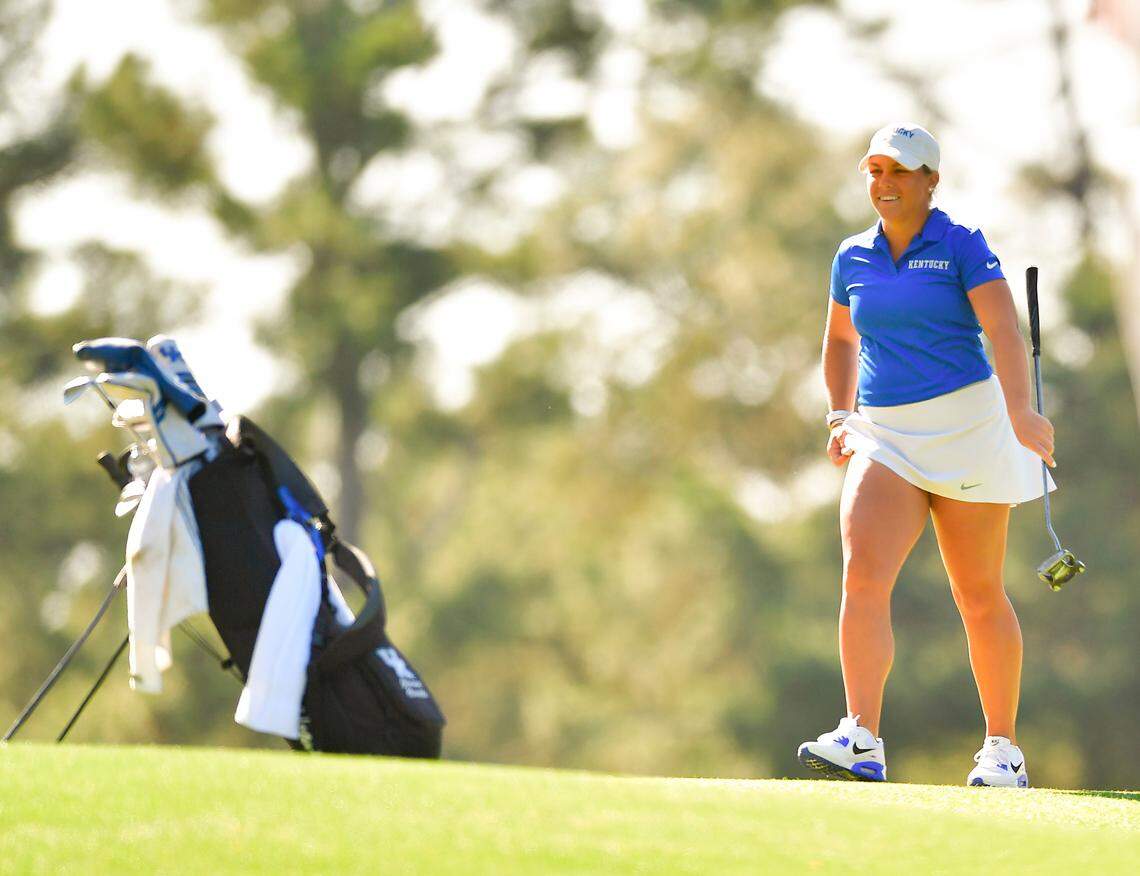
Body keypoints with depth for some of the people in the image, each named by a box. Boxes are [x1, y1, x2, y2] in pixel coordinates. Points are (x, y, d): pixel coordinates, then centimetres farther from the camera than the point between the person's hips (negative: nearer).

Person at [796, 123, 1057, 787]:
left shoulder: (963, 247, -4)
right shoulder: (853, 258, 10)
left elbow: (1005, 332, -16)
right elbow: (841, 340, 27)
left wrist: (1019, 409, -31)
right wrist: (841, 415, 13)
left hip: (966, 429, -3)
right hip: (885, 437, 3)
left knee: (979, 596, 3)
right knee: (863, 578, -18)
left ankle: (1004, 749, 15)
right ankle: (862, 742, -26)